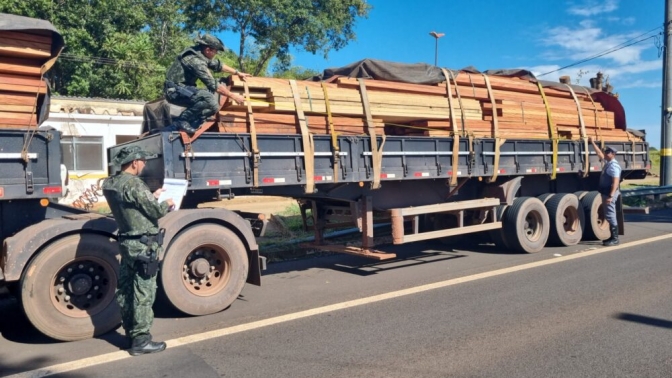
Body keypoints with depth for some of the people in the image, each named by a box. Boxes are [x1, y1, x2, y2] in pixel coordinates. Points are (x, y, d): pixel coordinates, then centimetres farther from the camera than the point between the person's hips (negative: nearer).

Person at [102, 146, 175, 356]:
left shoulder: (109, 185, 6)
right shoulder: (134, 184, -21)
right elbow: (157, 211, -18)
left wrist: (152, 196, 23)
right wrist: (167, 204, 2)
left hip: (126, 242, 9)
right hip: (143, 245, -9)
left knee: (125, 289, 17)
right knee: (143, 293, -2)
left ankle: (130, 331, 31)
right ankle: (140, 340, 5)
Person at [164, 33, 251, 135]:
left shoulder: (201, 54, 5)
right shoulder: (196, 61, -24)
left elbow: (218, 65, 22)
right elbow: (213, 85, -24)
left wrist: (237, 72, 24)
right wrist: (233, 96, -15)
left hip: (182, 88, 10)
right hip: (175, 91, -10)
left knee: (214, 106, 5)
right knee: (209, 99, -30)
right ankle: (181, 122, -17)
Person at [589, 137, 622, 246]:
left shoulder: (614, 166, -17)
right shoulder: (608, 162, 11)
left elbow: (615, 182, -24)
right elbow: (599, 153, 28)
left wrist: (611, 196, -29)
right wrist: (592, 142, 28)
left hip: (610, 194, -10)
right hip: (605, 192, 10)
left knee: (610, 216, -6)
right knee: (609, 215, 14)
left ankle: (615, 239, -1)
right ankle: (612, 237, 21)